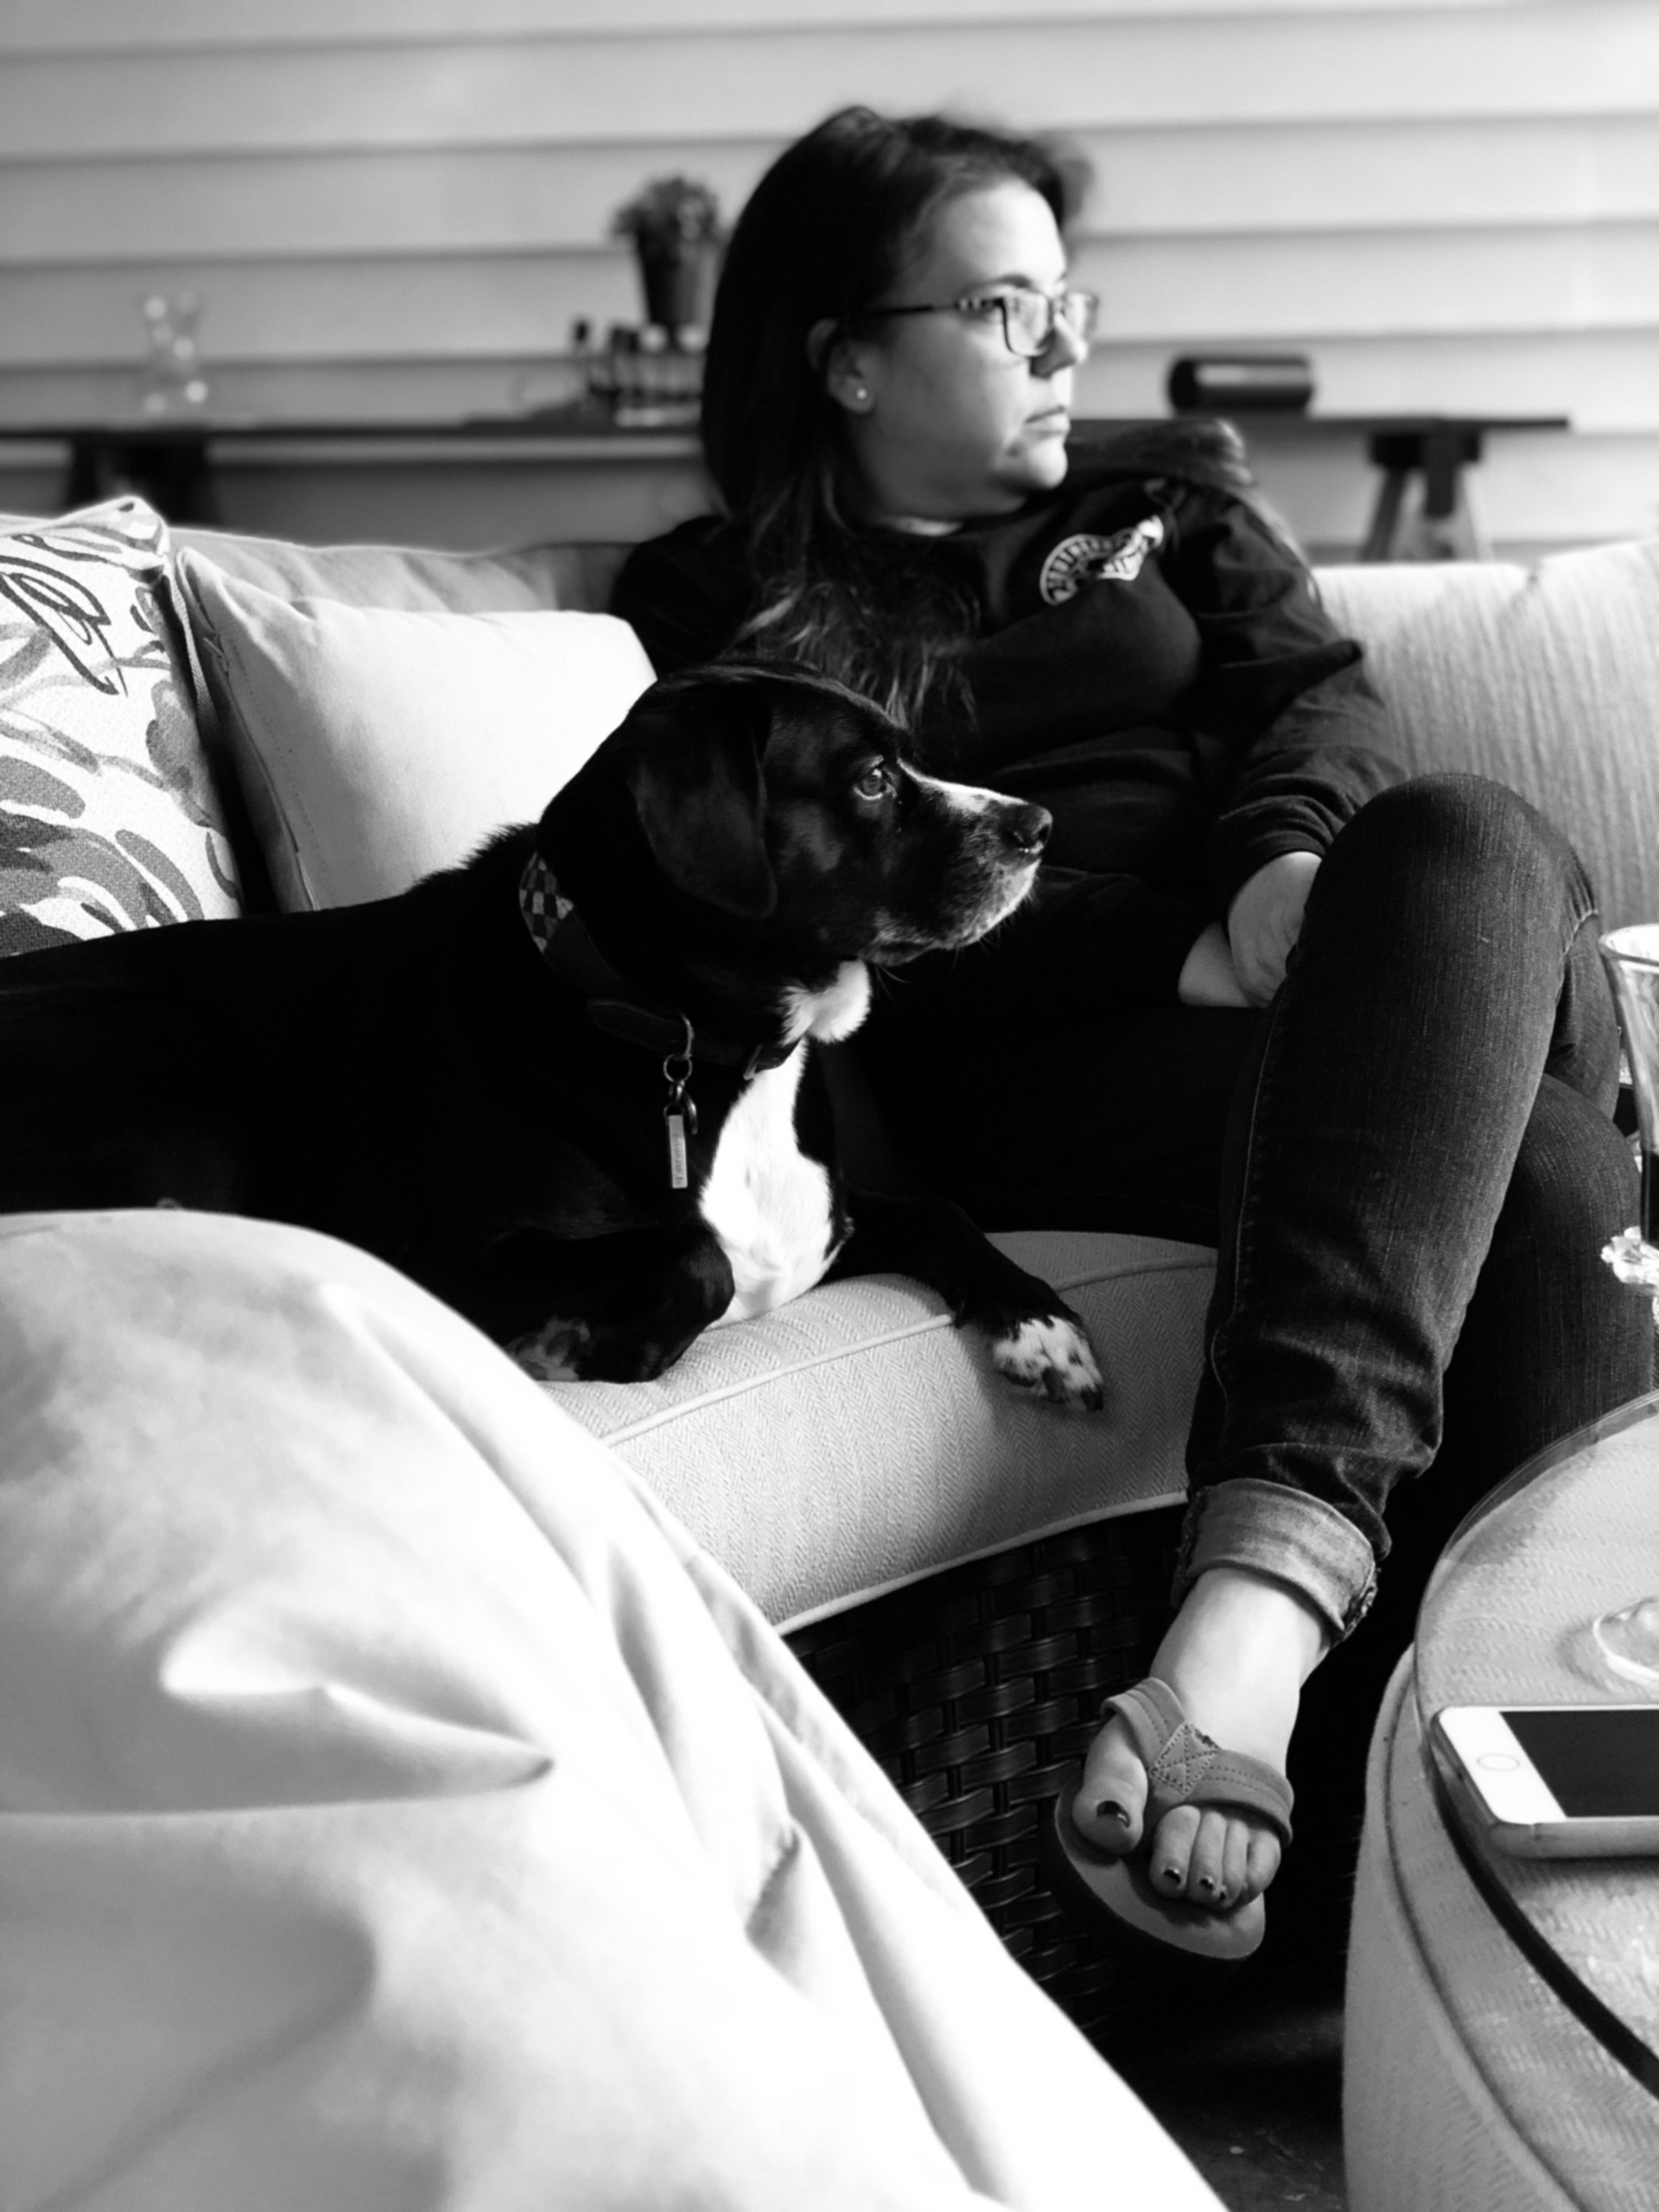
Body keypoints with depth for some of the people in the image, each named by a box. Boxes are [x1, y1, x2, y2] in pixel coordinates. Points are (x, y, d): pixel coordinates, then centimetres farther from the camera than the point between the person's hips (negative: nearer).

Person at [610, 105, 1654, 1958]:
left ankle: (1261, 1600, -51)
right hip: (1033, 1081, -3)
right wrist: (1177, 954, -12)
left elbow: (1317, 691, 11)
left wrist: (1289, 869, -14)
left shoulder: (1169, 496, 28)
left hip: (1284, 966, 3)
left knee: (1466, 838, -34)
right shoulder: (719, 606, 16)